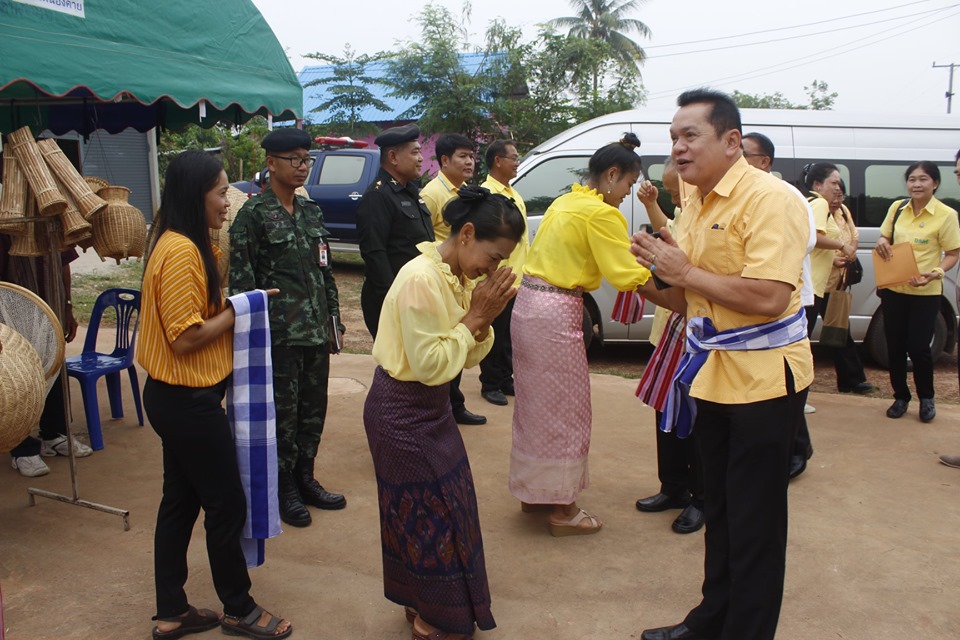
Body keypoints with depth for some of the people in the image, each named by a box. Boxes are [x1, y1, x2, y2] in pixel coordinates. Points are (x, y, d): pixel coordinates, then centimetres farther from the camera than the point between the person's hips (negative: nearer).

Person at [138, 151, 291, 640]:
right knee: (226, 505, 4)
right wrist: (236, 310, -12)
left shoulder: (185, 246, 10)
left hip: (176, 397, 10)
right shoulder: (181, 252, -21)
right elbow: (185, 337, -23)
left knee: (180, 501, 16)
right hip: (188, 401, -10)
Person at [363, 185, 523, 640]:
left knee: (443, 505, 17)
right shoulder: (421, 280, -25)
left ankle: (421, 603, 35)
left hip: (430, 406, 9)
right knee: (429, 511, 4)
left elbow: (468, 356, 5)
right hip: (402, 410, -9)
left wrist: (483, 321, -13)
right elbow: (428, 365, -27)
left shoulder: (461, 277, 2)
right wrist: (474, 318, -21)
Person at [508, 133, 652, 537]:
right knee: (565, 409, 2)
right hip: (556, 315, -9)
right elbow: (628, 276, -16)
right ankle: (562, 509, 13)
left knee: (536, 402, 18)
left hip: (529, 305, 9)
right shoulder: (601, 213, -13)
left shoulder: (566, 201, 14)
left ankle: (532, 491, 31)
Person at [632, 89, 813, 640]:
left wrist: (686, 271, -20)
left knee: (754, 524, 3)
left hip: (763, 379, -8)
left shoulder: (770, 200, -17)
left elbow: (767, 297, -28)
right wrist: (659, 273, -5)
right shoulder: (695, 204, 9)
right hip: (713, 375, 9)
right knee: (720, 511, 20)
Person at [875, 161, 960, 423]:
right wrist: (882, 243, -9)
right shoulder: (897, 207, 3)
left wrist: (935, 273, -24)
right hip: (893, 288, 4)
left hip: (926, 292, -4)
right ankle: (900, 397, 26)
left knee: (918, 347, -3)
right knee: (895, 346, 9)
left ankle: (926, 399, 21)